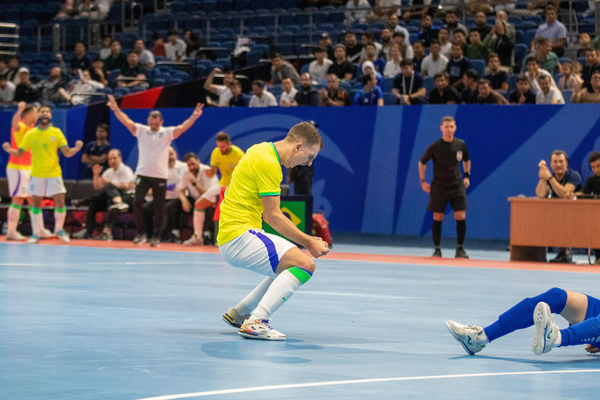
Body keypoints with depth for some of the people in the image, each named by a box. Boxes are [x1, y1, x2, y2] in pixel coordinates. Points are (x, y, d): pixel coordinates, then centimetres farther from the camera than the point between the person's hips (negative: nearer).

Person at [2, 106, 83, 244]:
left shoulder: (56, 132, 0)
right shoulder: (30, 134, 2)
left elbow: (67, 153, -3)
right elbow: (19, 152, 6)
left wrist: (76, 148, -23)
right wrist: (9, 150, -14)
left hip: (54, 174, 0)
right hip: (37, 175, 0)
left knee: (60, 203, -6)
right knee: (36, 204, 4)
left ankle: (59, 230, 16)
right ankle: (36, 234, 15)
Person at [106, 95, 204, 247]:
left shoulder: (167, 133, 1)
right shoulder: (141, 130, 5)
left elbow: (182, 127, -12)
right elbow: (126, 121, -5)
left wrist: (193, 117, -29)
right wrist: (116, 109, -20)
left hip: (160, 176, -1)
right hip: (143, 174, 1)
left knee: (159, 207, 2)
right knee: (137, 202, -12)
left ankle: (156, 236, 12)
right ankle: (140, 233, 1)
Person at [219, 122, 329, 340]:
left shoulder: (262, 150, 16)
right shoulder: (268, 163, -14)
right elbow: (273, 216, -15)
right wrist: (308, 242, -10)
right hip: (238, 235, -11)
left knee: (288, 269, 23)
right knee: (305, 264, -21)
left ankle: (239, 313, 25)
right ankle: (256, 322, -27)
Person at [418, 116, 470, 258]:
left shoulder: (460, 145, 0)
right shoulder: (434, 146, -8)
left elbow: (466, 160, 20)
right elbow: (422, 162, 6)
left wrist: (467, 176, 10)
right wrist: (423, 181, 3)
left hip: (457, 185, 2)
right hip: (439, 186, -2)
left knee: (461, 217, -7)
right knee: (438, 218, -1)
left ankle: (460, 249, 2)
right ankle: (437, 249, 9)